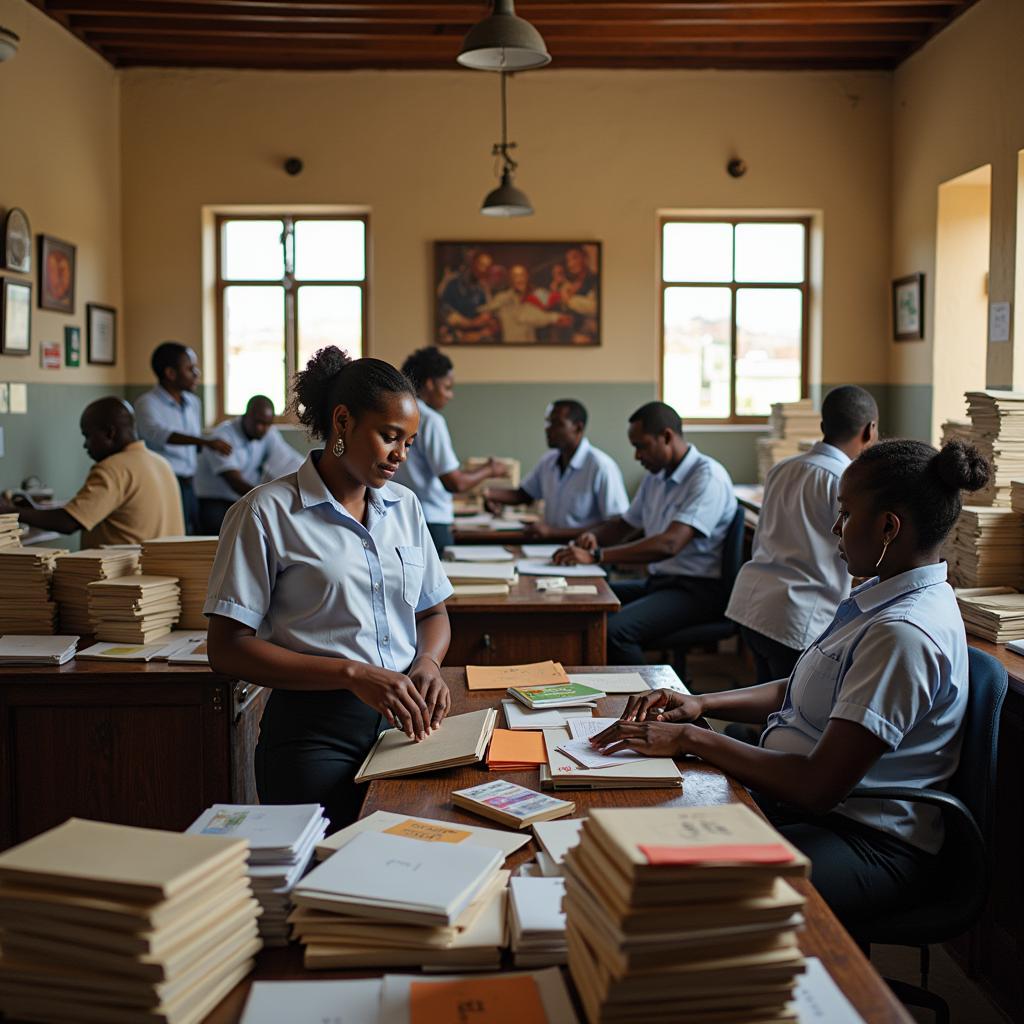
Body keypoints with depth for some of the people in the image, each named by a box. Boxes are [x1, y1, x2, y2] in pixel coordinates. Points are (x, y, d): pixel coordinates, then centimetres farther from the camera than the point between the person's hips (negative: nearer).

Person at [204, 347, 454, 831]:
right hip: (316, 733, -5)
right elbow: (228, 649, -10)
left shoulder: (405, 506, 11)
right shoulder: (267, 512, -6)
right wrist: (352, 673, -19)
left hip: (403, 721, 5)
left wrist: (428, 662, -4)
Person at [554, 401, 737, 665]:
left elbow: (669, 544, -28)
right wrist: (594, 536, 2)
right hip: (658, 581, 9)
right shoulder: (655, 478, 12)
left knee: (612, 630, -29)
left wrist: (595, 556, -31)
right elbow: (625, 524, 27)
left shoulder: (707, 477, -16)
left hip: (697, 589, -9)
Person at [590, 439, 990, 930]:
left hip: (866, 843, -10)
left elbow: (818, 787, -26)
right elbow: (801, 692, 21)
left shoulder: (905, 635, -24)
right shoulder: (882, 597, 9)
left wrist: (690, 738, -19)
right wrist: (701, 704, 5)